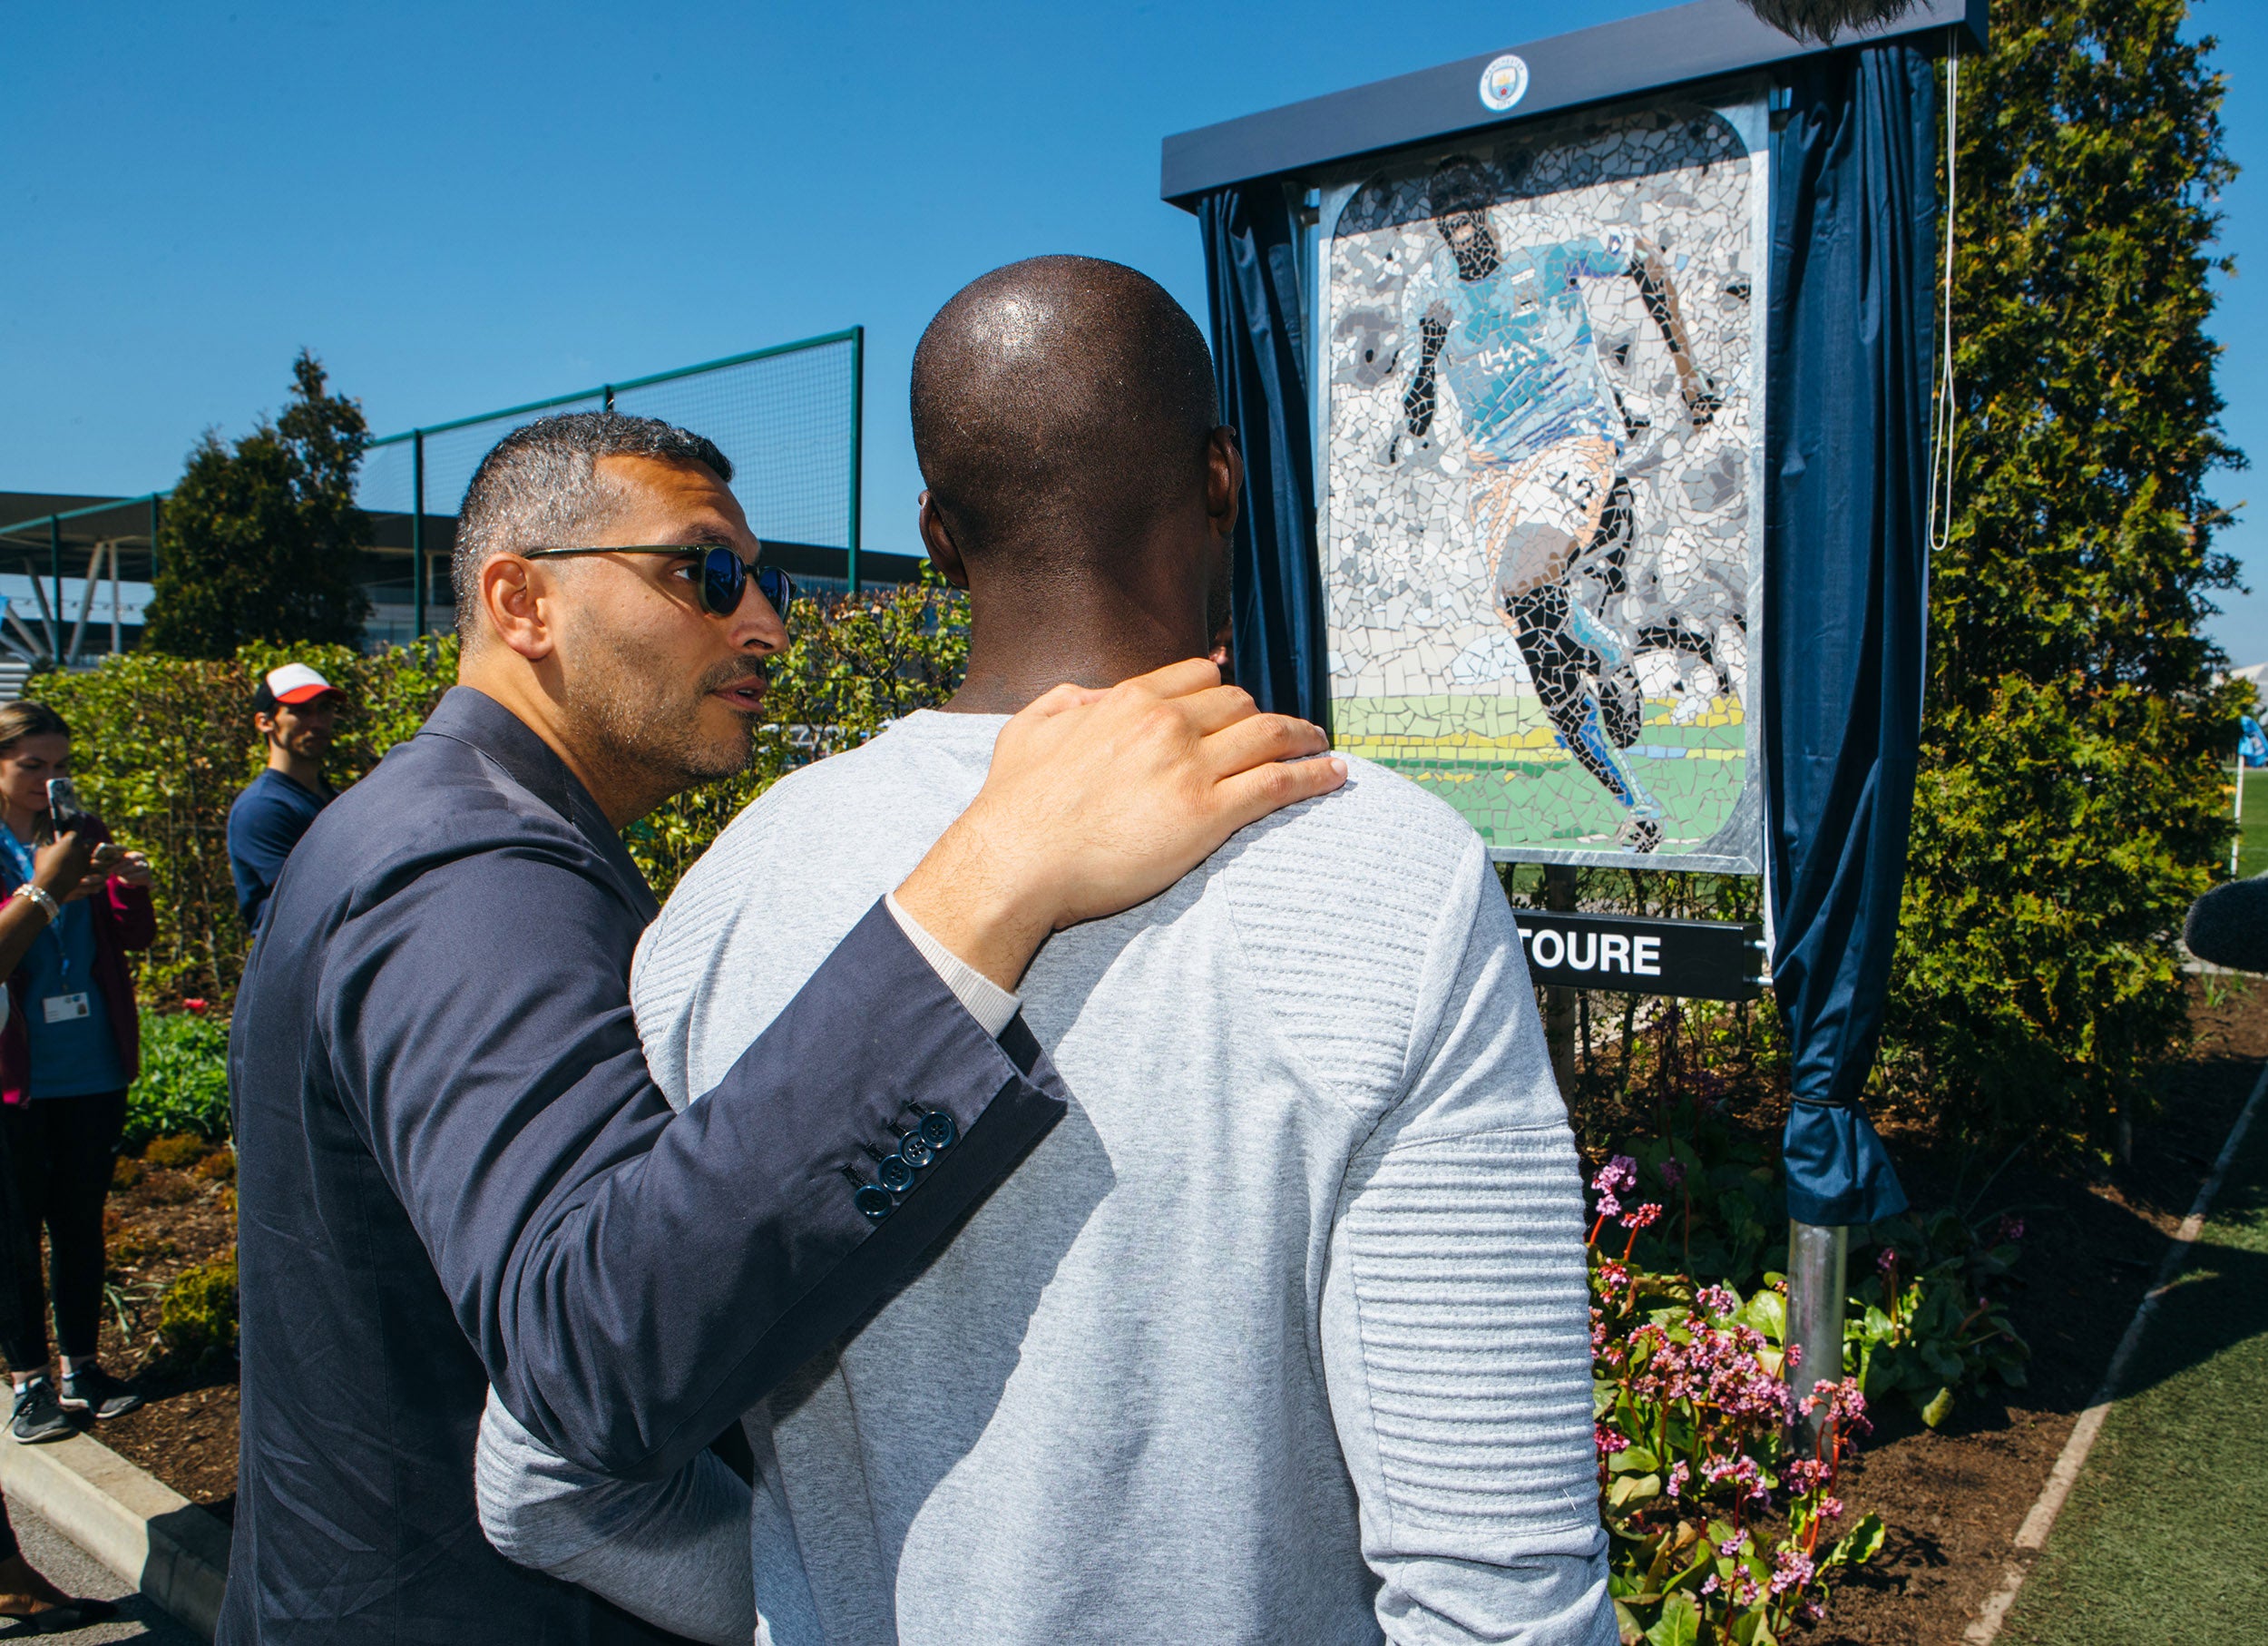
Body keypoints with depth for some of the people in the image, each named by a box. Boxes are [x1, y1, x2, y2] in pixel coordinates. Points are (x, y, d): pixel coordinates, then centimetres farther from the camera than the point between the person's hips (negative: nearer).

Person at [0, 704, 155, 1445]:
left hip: (94, 1068, 4)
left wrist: (131, 887, -13)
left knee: (81, 1221, 12)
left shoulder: (83, 836, 8)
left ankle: (81, 1367, 23)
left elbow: (135, 937, 6)